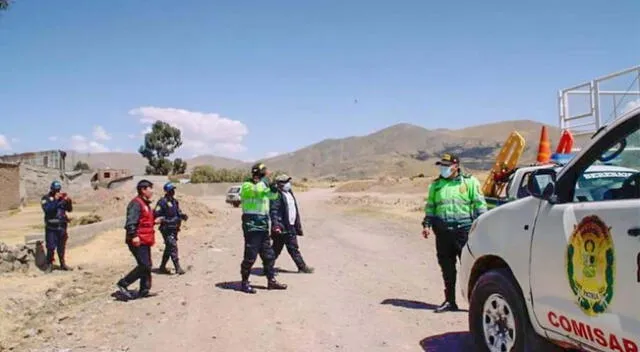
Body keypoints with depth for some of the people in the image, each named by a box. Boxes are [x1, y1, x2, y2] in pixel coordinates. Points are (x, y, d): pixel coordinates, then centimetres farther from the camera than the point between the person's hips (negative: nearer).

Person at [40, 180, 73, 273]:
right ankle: (49, 265, 7)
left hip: (62, 226, 4)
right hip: (51, 227, -4)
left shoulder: (62, 197, 8)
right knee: (51, 247, -6)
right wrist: (55, 200, -25)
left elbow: (70, 209, 5)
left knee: (61, 247, 12)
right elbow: (47, 209, -21)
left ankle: (62, 264, 22)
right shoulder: (46, 198, -3)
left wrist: (68, 201, -13)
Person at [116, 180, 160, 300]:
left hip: (145, 241, 10)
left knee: (147, 266, 12)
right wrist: (134, 236, -31)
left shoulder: (145, 204, 18)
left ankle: (144, 290, 20)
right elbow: (130, 222, -24)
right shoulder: (136, 203, -15)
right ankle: (123, 283, 0)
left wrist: (154, 221, 15)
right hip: (138, 241, -10)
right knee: (144, 266, -11)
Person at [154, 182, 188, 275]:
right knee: (173, 247, -13)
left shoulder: (175, 201, 13)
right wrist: (164, 220, -25)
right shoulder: (162, 202, -12)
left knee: (169, 248, 15)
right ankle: (178, 268, -12)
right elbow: (156, 214, -15)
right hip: (167, 228, -8)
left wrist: (183, 216, 0)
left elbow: (178, 212, 20)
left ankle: (162, 267, 27)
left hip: (174, 228, 9)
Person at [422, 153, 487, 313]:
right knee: (446, 268, 8)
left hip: (463, 230, -4)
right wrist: (427, 225, 10)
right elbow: (430, 206, 21)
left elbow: (480, 204, 2)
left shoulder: (470, 182, 3)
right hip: (442, 232, 4)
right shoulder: (436, 185, 15)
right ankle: (450, 301, 19)